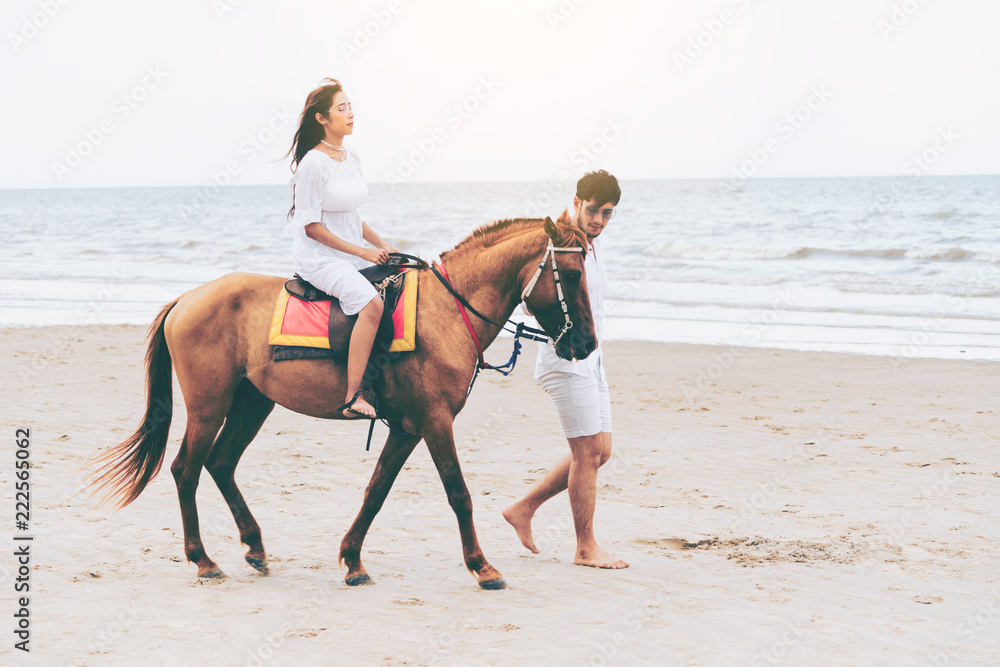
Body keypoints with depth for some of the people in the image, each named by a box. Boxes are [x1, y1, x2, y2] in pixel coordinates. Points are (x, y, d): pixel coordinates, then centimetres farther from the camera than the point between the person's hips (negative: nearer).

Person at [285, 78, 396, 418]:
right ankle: (353, 398, -30)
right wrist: (362, 252, -16)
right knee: (371, 303, -31)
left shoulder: (351, 158, 11)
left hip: (354, 254, 9)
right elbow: (312, 226, -14)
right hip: (319, 258, -9)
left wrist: (381, 245, 6)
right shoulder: (313, 162, -13)